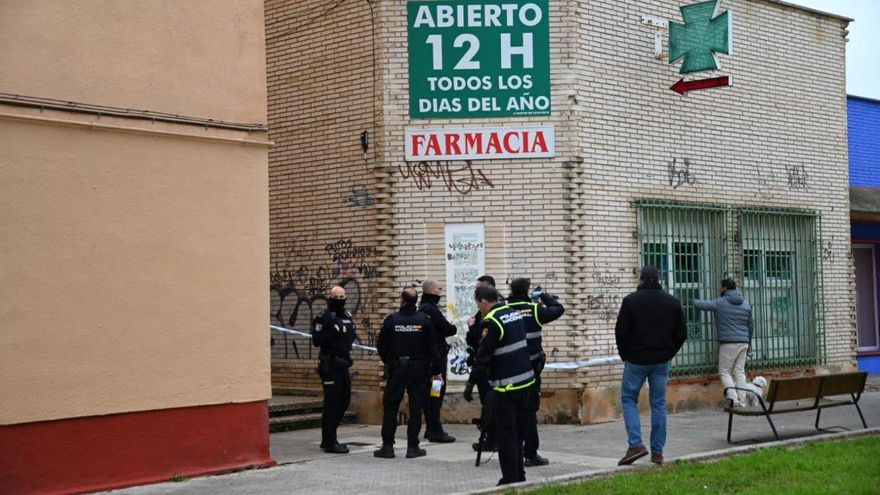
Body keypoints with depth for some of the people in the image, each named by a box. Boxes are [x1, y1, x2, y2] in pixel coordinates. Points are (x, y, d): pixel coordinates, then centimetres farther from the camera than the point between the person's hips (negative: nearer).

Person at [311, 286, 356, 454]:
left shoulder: (348, 316, 14)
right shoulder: (323, 318, -8)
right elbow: (316, 341, -15)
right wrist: (334, 331, -23)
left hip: (343, 364, 8)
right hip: (330, 364, -8)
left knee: (344, 400, 13)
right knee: (331, 403, -7)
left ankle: (327, 439, 24)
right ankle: (330, 443, -2)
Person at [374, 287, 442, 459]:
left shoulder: (391, 320, -6)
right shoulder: (424, 320, -5)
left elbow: (381, 346, 0)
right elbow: (432, 347, -4)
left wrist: (388, 361, 18)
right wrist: (437, 371, 3)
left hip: (396, 369, 0)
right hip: (419, 369, 0)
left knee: (390, 406, 7)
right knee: (416, 407, 5)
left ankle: (387, 446, 5)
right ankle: (412, 447, 4)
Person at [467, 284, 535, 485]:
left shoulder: (491, 322, -15)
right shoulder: (515, 314, 10)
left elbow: (483, 356, -15)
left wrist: (472, 381, -8)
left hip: (505, 385, -8)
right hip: (525, 380, 8)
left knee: (505, 433, -2)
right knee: (518, 431, 16)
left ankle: (510, 479, -1)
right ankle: (519, 475, 21)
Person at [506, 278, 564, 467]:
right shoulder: (534, 310, -5)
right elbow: (558, 309, 8)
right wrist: (543, 295, 18)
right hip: (530, 367, -2)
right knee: (529, 410, 1)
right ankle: (530, 455, 2)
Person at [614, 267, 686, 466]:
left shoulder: (630, 301, -6)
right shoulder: (672, 302, 4)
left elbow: (621, 332, -8)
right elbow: (681, 334, 5)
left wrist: (625, 356, 6)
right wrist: (668, 354, 14)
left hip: (636, 360, -3)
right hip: (662, 362, 3)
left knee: (628, 399, 8)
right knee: (659, 404, 8)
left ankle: (636, 444, -8)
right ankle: (657, 452, 8)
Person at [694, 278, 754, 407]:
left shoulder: (719, 303, -7)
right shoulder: (746, 304, 11)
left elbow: (700, 305, -13)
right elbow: (751, 326, 18)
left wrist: (692, 300, 10)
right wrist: (749, 343, 29)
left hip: (728, 343, -5)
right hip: (743, 343, 5)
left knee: (724, 372, 2)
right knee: (740, 372, 9)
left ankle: (733, 398, -14)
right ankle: (742, 402, 5)